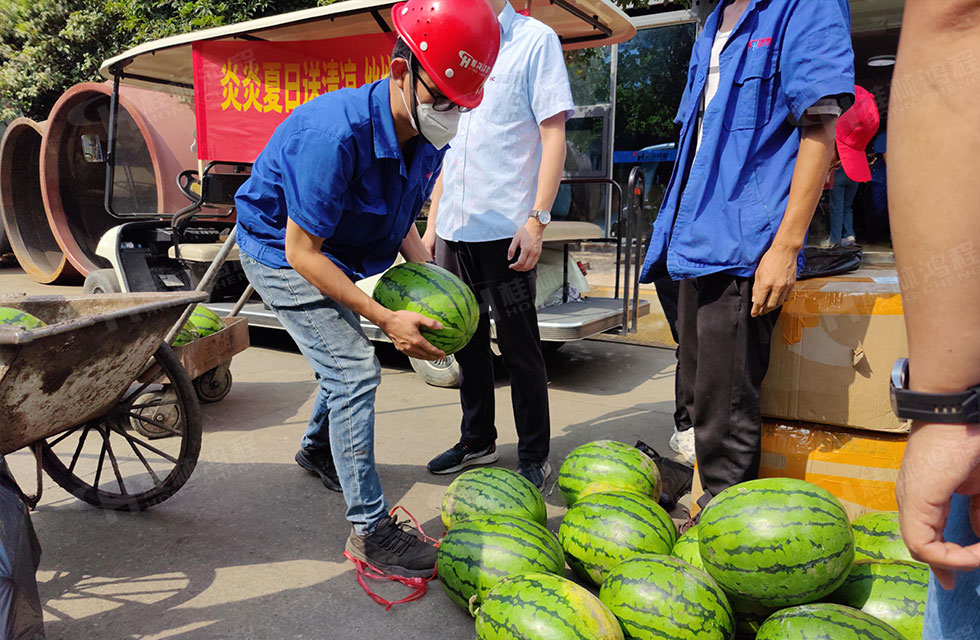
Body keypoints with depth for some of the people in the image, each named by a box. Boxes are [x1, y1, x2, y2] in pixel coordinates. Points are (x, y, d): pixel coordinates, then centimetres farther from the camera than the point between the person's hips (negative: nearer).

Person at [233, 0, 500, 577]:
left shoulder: (428, 137, -12)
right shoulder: (336, 133, -36)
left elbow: (400, 220, 4)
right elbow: (301, 252, -31)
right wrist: (386, 318, -33)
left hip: (334, 251, 8)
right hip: (278, 247, -8)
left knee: (347, 358, 21)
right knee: (354, 371, -16)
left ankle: (319, 448, 50)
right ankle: (369, 529, -5)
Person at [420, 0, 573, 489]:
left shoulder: (535, 41, 0)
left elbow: (554, 137, -7)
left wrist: (537, 219, -16)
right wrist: (432, 222, 16)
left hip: (506, 226, -6)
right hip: (455, 227, 7)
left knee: (518, 346, 0)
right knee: (467, 339, 14)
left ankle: (534, 457, 15)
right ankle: (477, 440, 30)